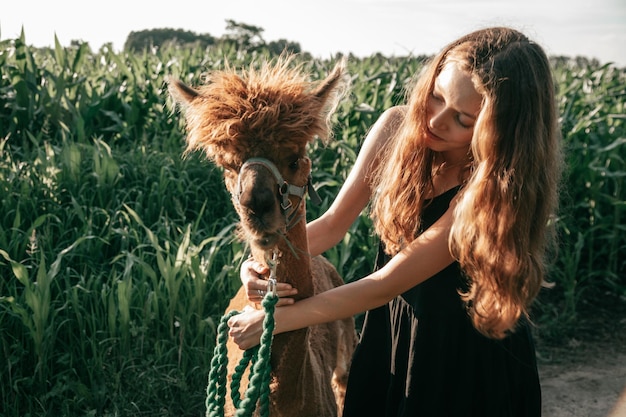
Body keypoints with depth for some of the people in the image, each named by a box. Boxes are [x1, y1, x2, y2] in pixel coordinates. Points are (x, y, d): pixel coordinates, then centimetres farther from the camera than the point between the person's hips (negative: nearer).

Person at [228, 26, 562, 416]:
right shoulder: (397, 128, -14)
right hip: (391, 330, 4)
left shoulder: (497, 187, -29)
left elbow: (389, 281, -29)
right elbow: (333, 223, -8)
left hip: (473, 358, -4)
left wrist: (276, 319, -25)